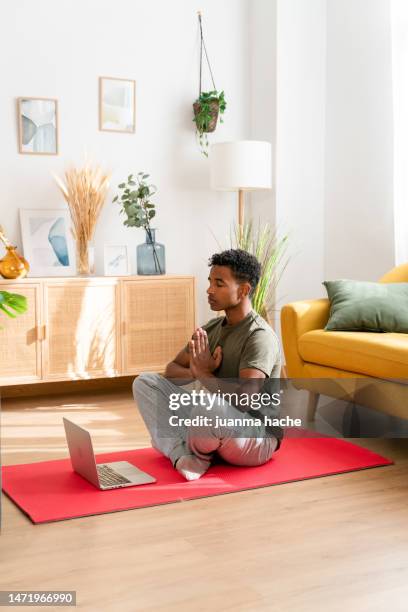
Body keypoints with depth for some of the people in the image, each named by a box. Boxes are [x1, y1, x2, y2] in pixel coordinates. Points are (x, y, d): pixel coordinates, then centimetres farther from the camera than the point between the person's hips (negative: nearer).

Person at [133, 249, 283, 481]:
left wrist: (203, 374, -17)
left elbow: (243, 400, -32)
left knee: (207, 406, -41)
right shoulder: (211, 328, 5)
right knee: (145, 382, -1)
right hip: (216, 427, 8)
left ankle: (198, 451, -6)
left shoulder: (260, 336, -20)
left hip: (257, 438, -8)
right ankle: (186, 454, -19)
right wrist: (195, 372, -15)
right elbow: (172, 371, 9)